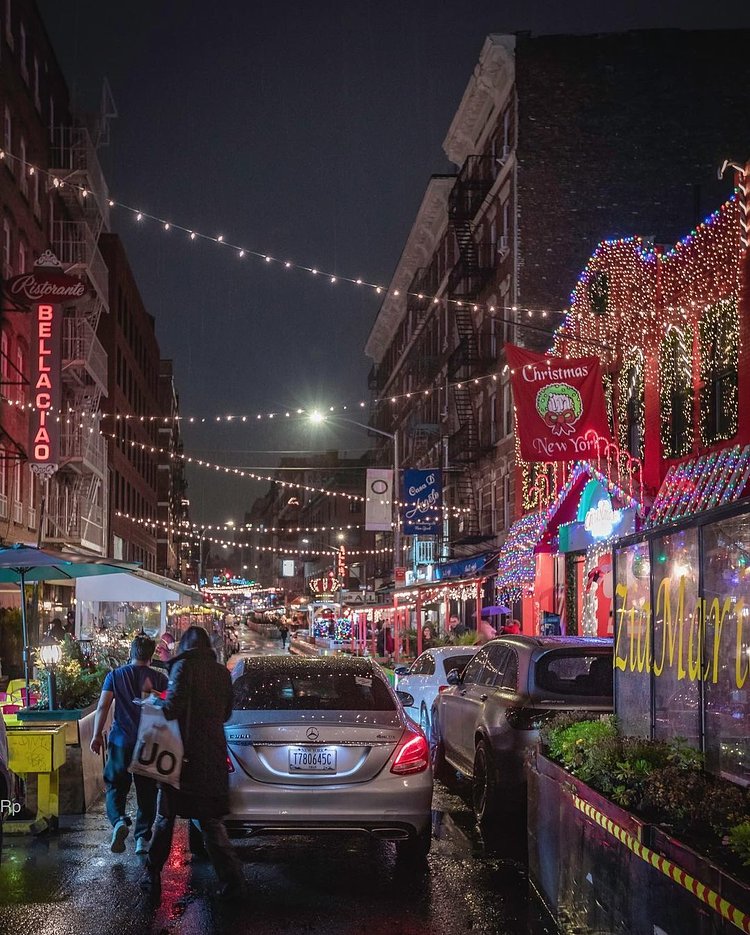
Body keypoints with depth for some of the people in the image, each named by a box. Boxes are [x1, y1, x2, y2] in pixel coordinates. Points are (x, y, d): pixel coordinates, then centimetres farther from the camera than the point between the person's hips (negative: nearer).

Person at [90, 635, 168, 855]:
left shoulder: (115, 676, 3)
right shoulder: (159, 678, 2)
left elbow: (103, 706, -5)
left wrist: (97, 735, 0)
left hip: (120, 740, 0)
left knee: (115, 787, 9)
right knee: (147, 791, 10)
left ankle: (119, 821, -18)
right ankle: (142, 838, 8)